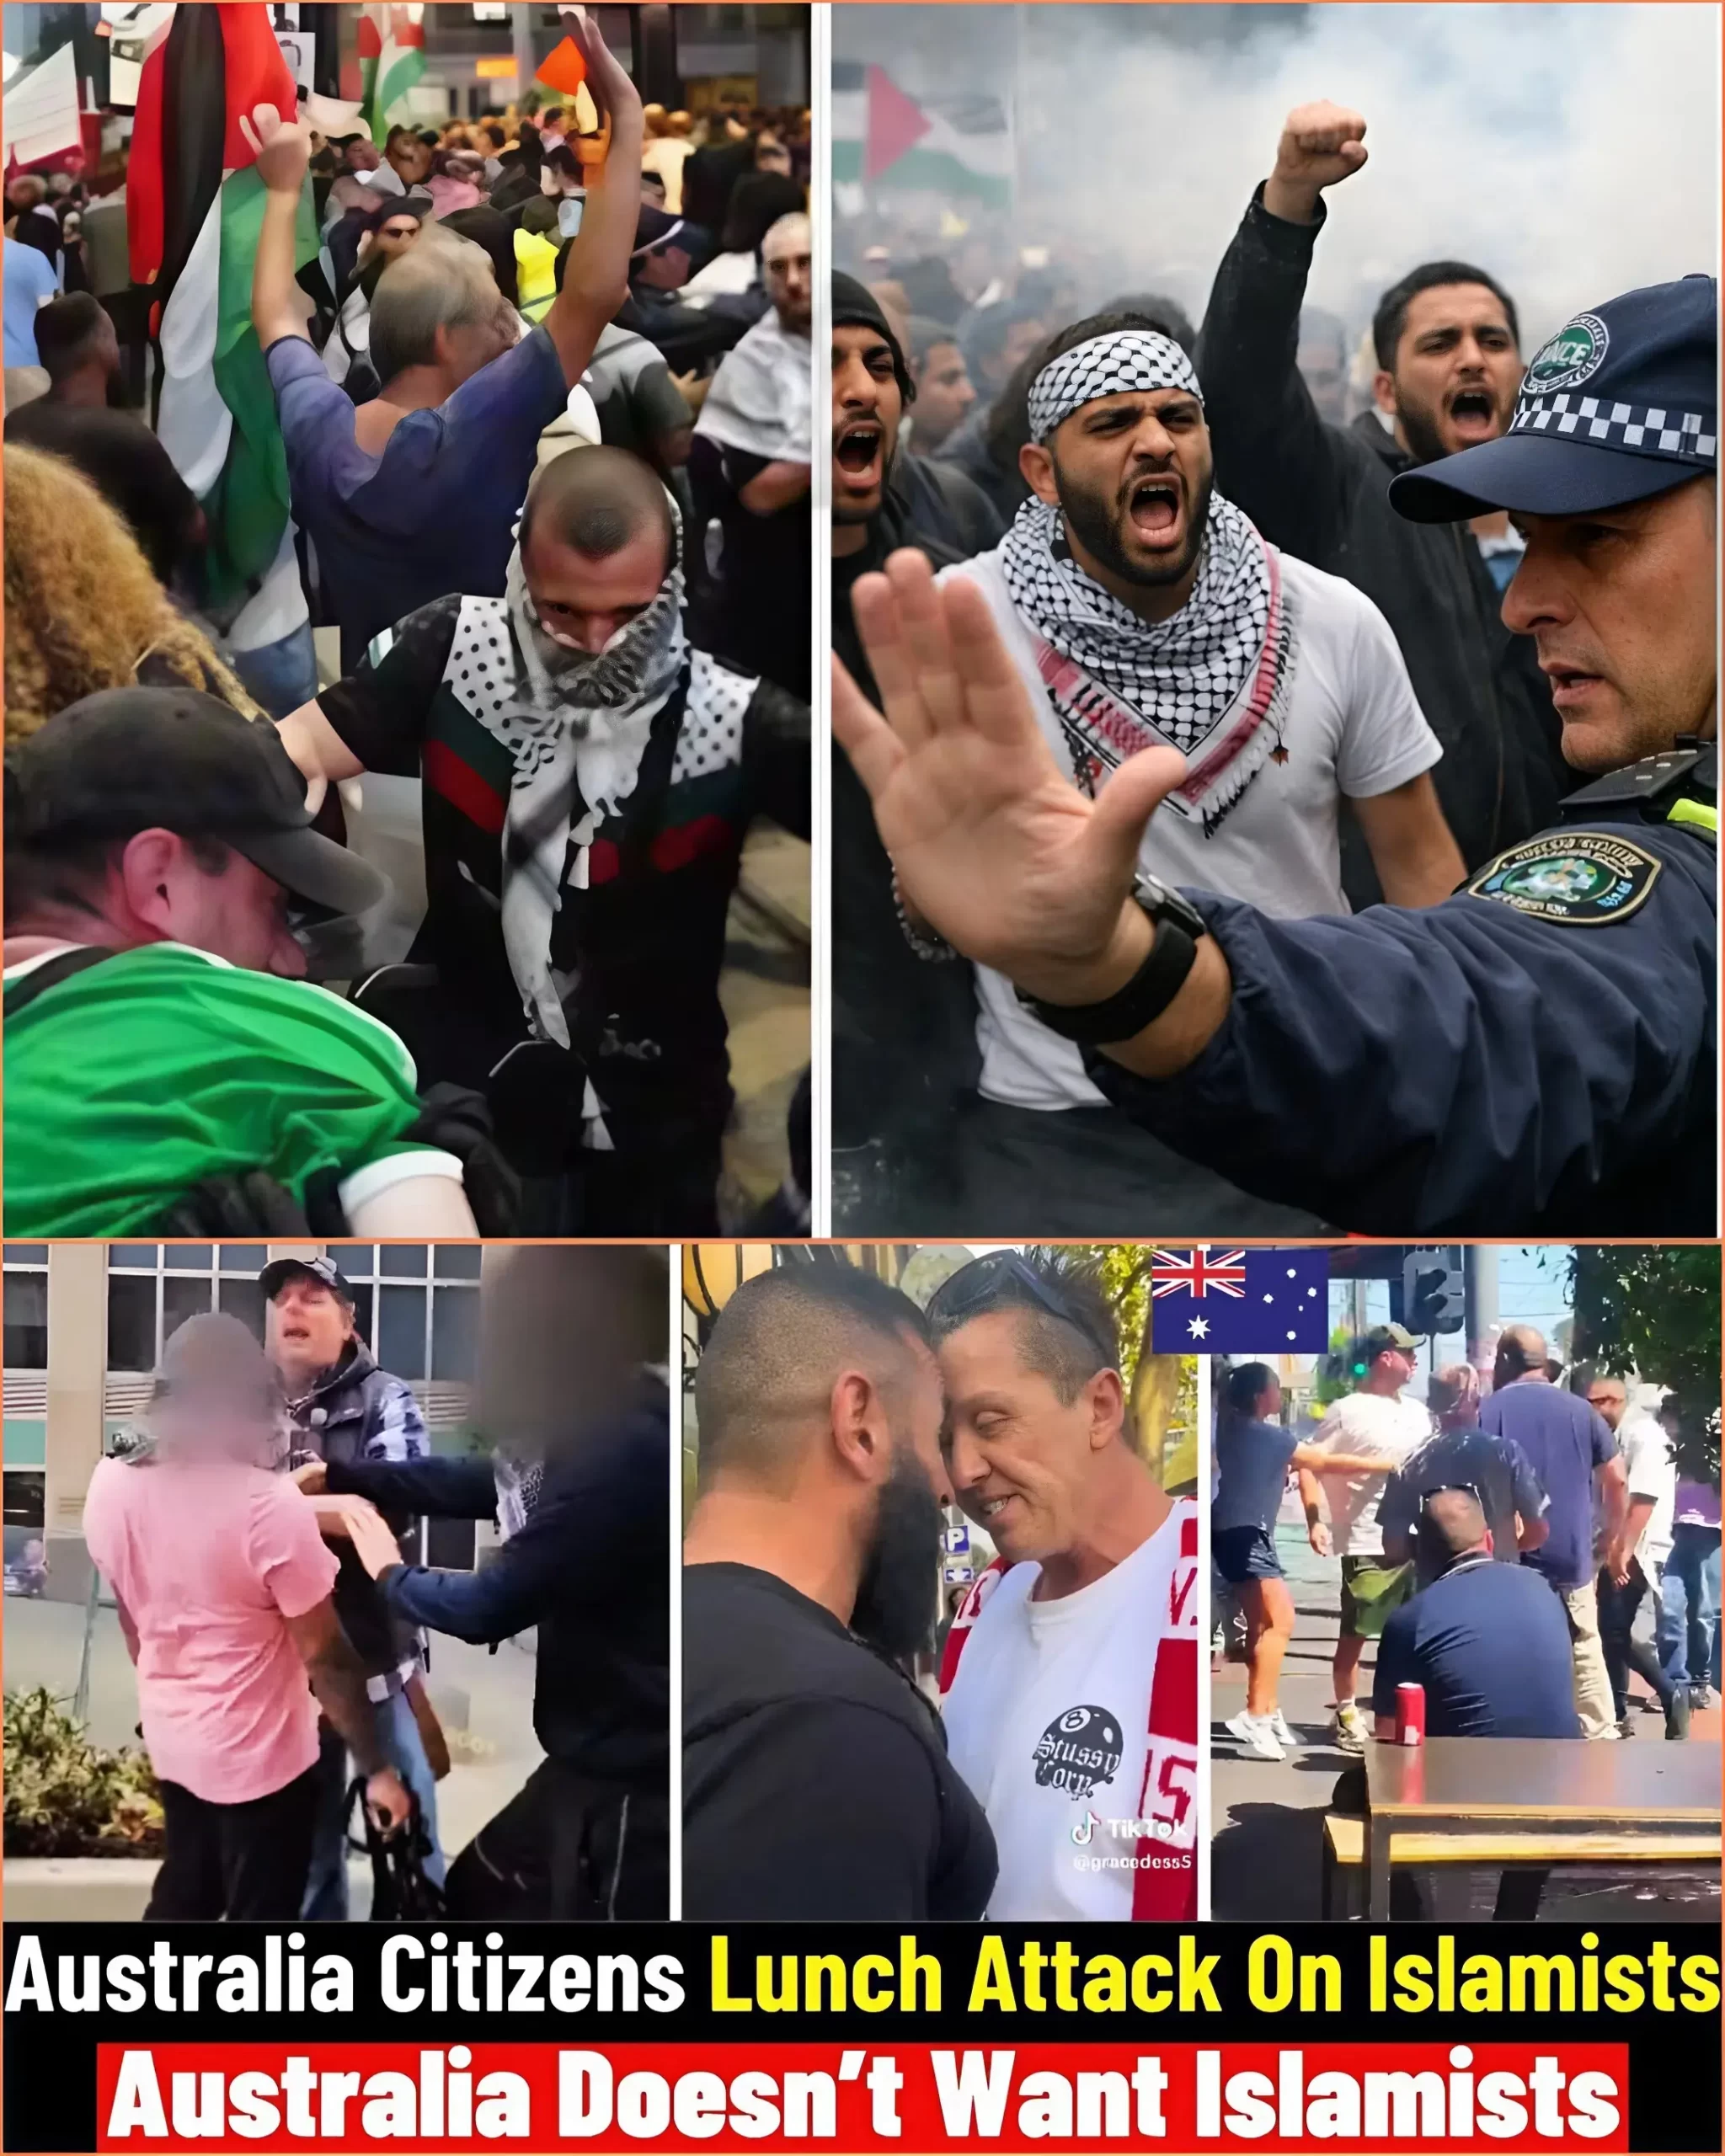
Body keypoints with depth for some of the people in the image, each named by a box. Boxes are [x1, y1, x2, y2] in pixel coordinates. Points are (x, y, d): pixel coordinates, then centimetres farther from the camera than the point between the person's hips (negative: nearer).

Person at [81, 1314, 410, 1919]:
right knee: (259, 1915, 10)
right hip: (259, 1756, -6)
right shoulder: (270, 1507, -26)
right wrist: (377, 1767, -10)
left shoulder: (109, 1485, -7)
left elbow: (132, 1620, 8)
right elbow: (326, 1657, -20)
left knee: (181, 1900, 25)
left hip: (170, 1741, 6)